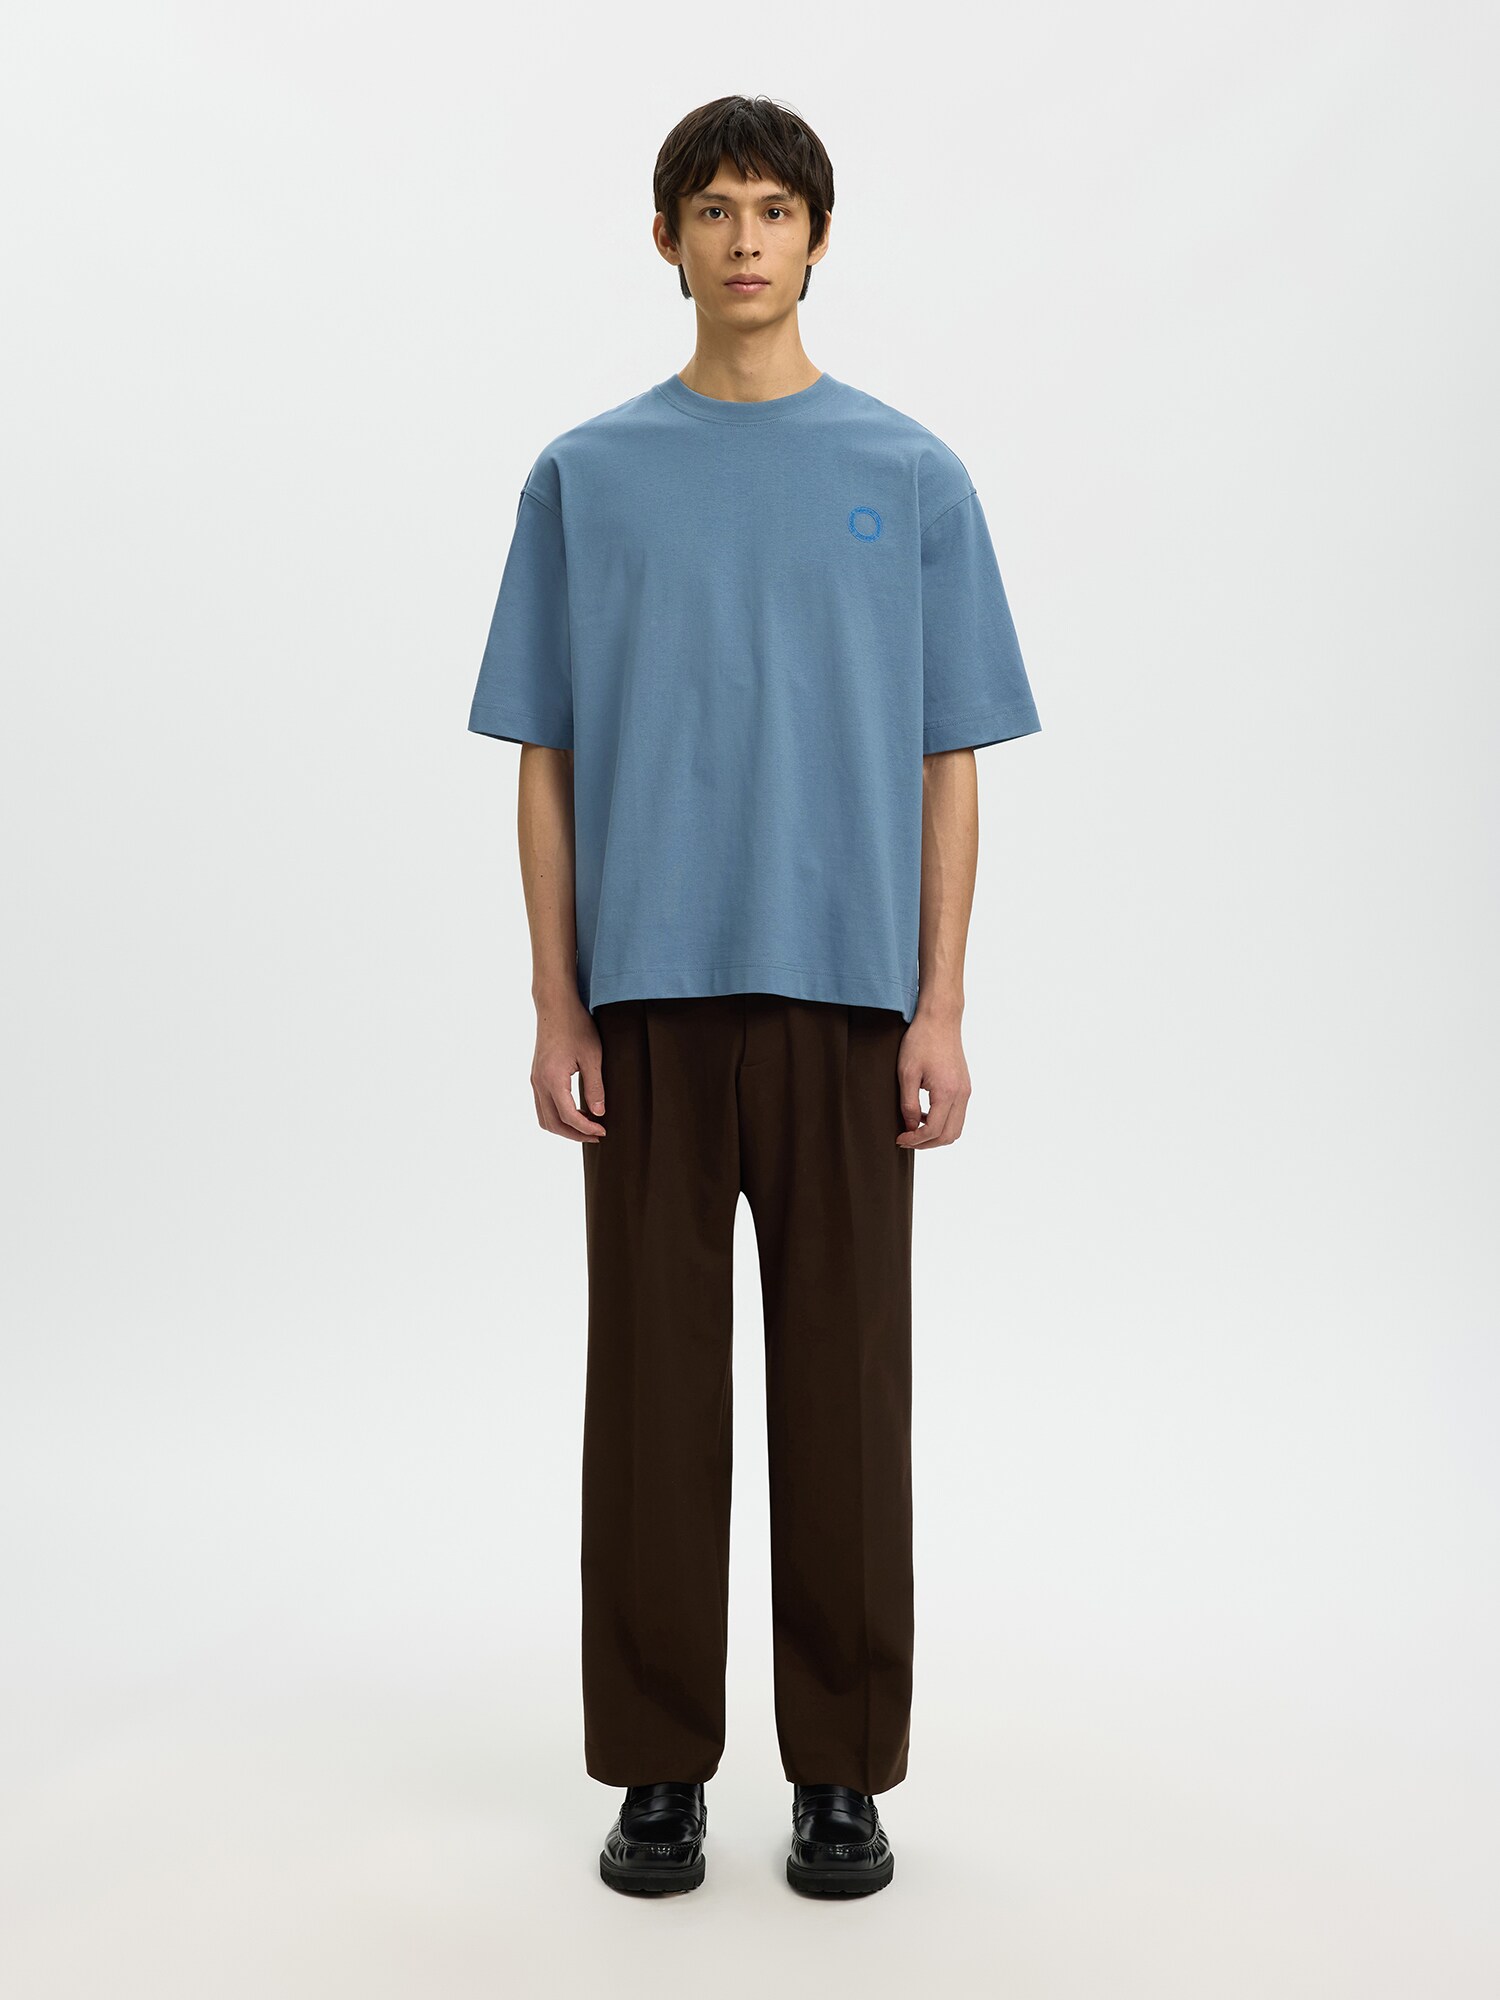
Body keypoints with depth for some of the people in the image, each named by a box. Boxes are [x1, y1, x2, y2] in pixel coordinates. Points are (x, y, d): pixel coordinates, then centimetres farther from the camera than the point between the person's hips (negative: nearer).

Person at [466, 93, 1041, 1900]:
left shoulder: (910, 476, 6)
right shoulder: (583, 476, 7)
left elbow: (946, 762, 3)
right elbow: (547, 761, 5)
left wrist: (940, 1008, -5)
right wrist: (555, 1006, -3)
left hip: (846, 998, 0)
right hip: (649, 998, 1)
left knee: (844, 1389, 6)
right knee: (651, 1391, 6)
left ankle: (842, 1771, 21)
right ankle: (658, 1770, 21)